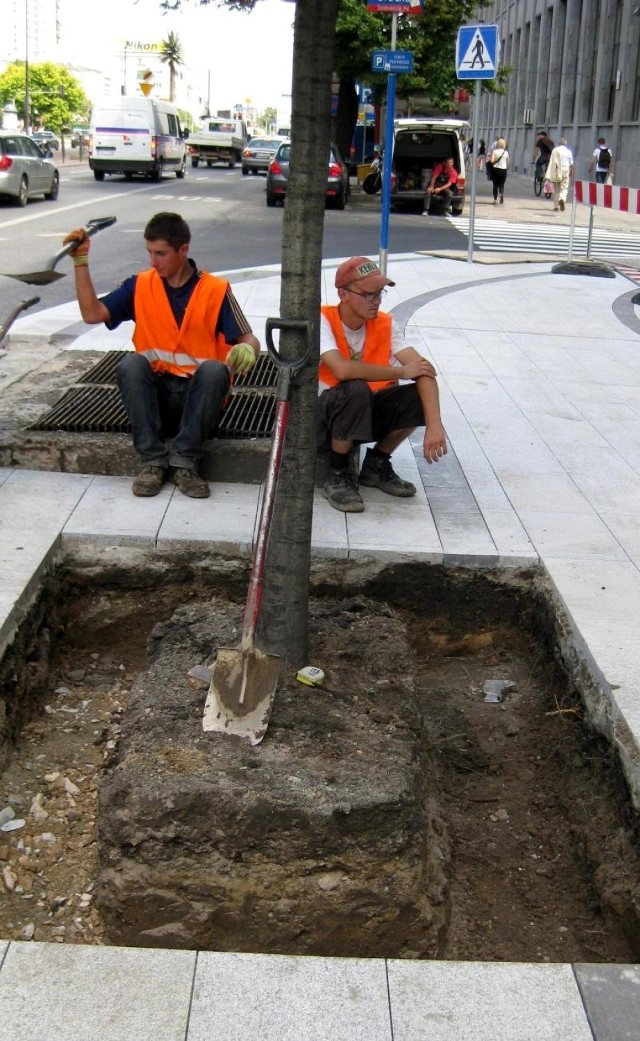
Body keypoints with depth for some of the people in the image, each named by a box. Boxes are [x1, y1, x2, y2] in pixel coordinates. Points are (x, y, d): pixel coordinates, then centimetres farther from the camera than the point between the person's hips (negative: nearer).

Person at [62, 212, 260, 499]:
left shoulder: (216, 290, 1)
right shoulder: (140, 286, 6)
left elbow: (247, 338, -1)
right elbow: (92, 313, -3)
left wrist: (246, 349, -25)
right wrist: (81, 261, -9)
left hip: (198, 395, -1)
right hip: (154, 393, 1)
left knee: (215, 369, -33)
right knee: (131, 363, -29)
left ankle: (183, 461, -30)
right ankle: (152, 460, -28)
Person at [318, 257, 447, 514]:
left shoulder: (384, 324, -4)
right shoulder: (323, 320, -17)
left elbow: (423, 370, -16)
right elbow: (343, 369, -35)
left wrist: (434, 425, -32)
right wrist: (401, 371, -24)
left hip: (367, 414, 5)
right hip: (326, 414, -5)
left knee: (421, 394, -18)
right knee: (355, 390, -36)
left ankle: (376, 465, 4)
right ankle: (338, 476, -14)